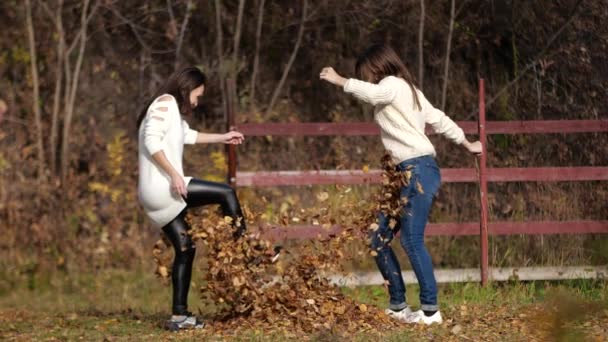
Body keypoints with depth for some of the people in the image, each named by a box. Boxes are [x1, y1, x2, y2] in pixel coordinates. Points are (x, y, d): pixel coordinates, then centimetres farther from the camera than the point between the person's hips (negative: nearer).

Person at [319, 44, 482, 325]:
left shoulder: (394, 85, -5)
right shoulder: (406, 91, 24)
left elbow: (372, 93, -29)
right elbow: (439, 119, 28)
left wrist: (340, 80, -23)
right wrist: (466, 144, 35)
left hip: (418, 169, -10)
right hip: (405, 173, 10)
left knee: (412, 240, -14)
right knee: (379, 239, 8)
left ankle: (430, 309, -13)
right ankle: (398, 306, 12)